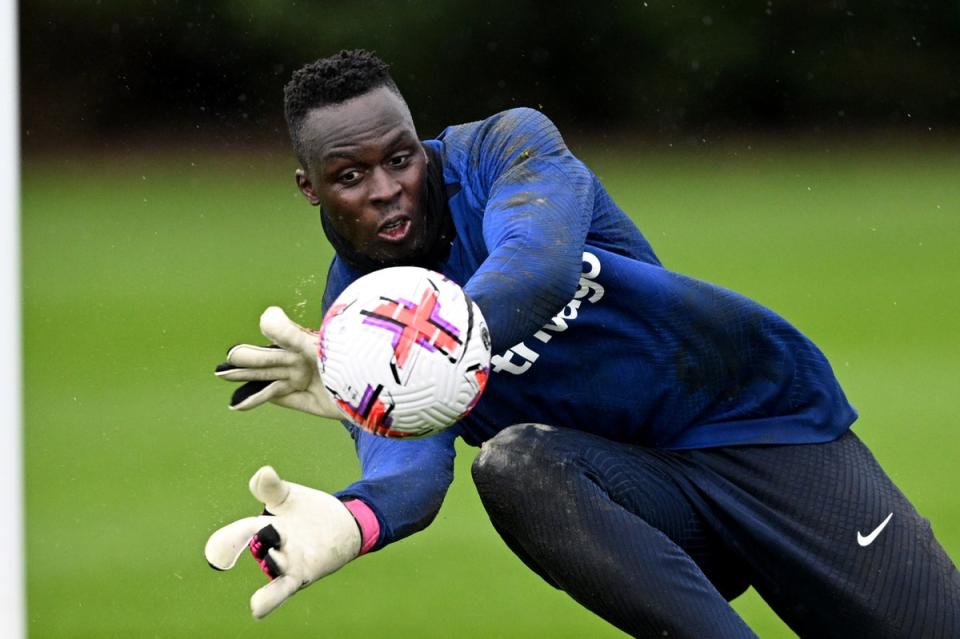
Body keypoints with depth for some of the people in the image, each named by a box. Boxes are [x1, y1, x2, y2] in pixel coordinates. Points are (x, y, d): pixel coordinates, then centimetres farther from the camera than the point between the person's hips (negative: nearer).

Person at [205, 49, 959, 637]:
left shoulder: (508, 147, -14)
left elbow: (539, 269, -36)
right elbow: (408, 458, -24)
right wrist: (353, 520, -50)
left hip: (769, 423, -2)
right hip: (639, 485, 2)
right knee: (512, 463, -33)